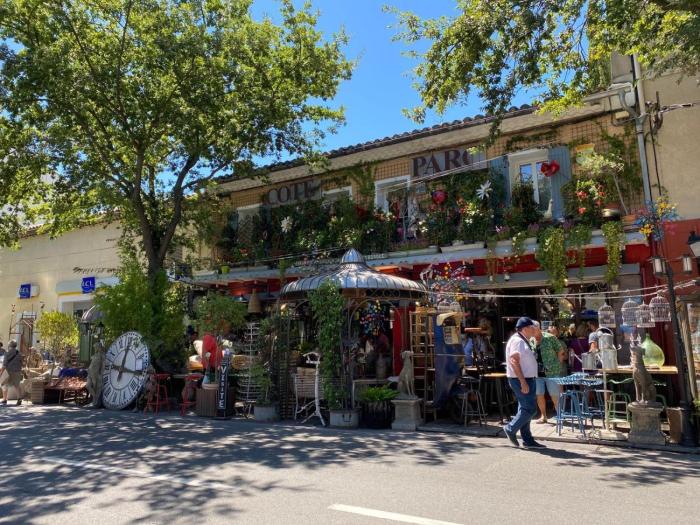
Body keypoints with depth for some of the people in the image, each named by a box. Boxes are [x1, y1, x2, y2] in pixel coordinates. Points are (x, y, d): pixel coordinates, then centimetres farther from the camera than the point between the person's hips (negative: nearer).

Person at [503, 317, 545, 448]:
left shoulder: (524, 341, 17)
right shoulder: (517, 340, -15)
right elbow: (514, 361, -24)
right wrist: (523, 382, -26)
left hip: (527, 379, 10)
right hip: (521, 380, -10)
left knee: (525, 409, 12)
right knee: (530, 409, -9)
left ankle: (528, 440, 17)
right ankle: (511, 429, 4)